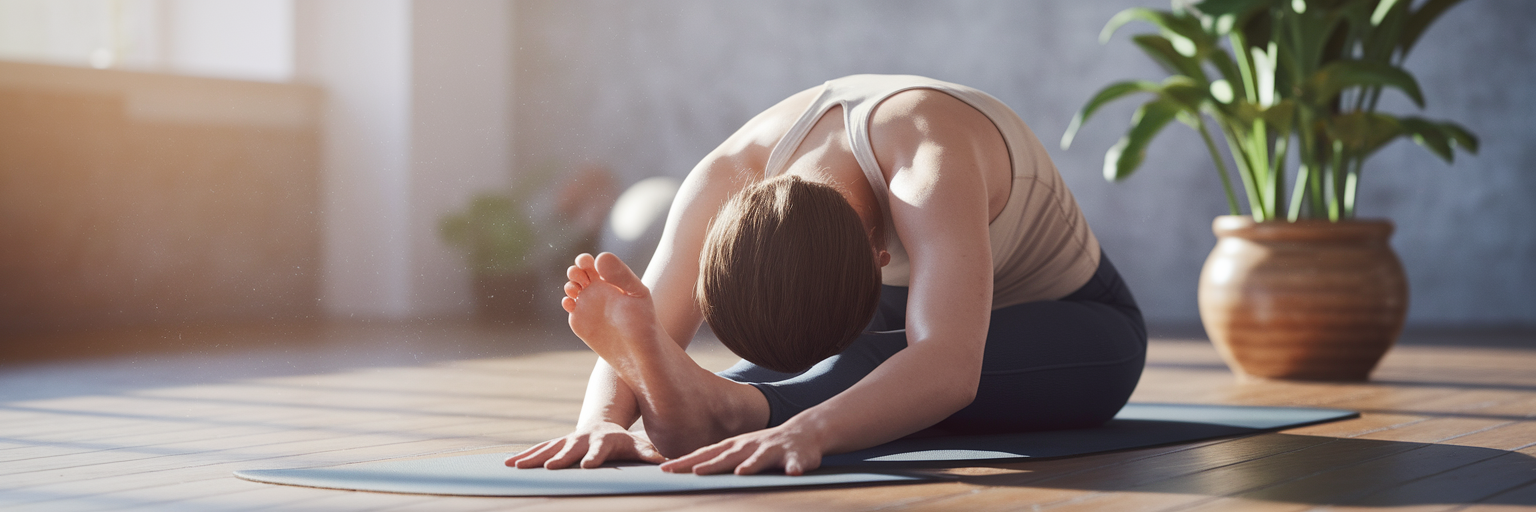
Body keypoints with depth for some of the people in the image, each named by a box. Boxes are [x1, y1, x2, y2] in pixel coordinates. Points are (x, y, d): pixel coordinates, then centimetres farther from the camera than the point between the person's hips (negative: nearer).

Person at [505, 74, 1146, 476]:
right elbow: (636, 330, -34)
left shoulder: (930, 163, -43)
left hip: (1072, 328, -8)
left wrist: (803, 431, -74)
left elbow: (948, 368, -57)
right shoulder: (730, 177, -26)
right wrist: (601, 420, -57)